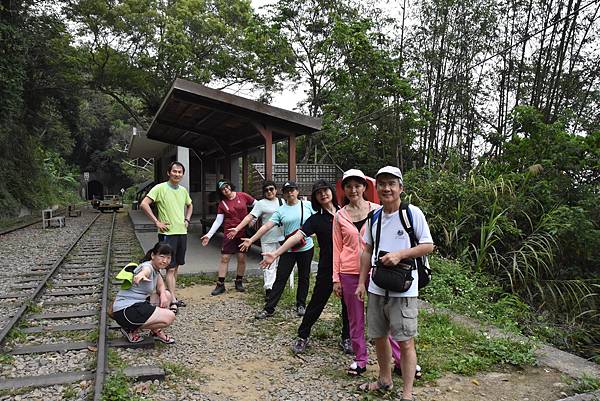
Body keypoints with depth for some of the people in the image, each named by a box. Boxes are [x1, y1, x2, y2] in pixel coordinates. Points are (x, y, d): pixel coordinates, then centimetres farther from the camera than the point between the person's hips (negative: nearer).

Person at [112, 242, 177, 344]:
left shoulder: (156, 269, 10)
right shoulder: (148, 266, -19)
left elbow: (160, 285, 16)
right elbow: (145, 270, -44)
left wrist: (163, 294, -8)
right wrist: (142, 275, -69)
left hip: (137, 304, 10)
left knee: (167, 295, 12)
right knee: (170, 317, -16)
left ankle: (156, 330, 16)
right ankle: (132, 330, -3)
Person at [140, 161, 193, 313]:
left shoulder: (183, 190, 10)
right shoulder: (160, 188, -9)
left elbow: (190, 205, 28)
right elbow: (144, 204, -16)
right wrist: (157, 222, -16)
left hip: (182, 232, 7)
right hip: (167, 233, -7)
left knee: (176, 266, 13)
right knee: (170, 268, -6)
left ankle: (171, 296, 24)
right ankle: (173, 300, -4)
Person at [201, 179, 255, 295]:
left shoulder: (243, 196, -2)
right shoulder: (222, 204, 2)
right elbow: (218, 221, 0)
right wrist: (209, 235, -7)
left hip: (243, 233, 0)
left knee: (241, 258, 4)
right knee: (224, 258, -1)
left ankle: (239, 282, 21)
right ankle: (220, 285, 7)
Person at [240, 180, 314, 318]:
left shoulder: (307, 205, 0)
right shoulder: (281, 211, 0)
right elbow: (267, 226, -5)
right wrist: (251, 240, -11)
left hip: (306, 248, 0)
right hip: (288, 249, 0)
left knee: (304, 277, 12)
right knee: (280, 278, 0)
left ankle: (301, 305, 28)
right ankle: (269, 308, 5)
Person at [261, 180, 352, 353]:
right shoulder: (316, 219, -4)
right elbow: (297, 236, -14)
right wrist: (276, 253, -22)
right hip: (327, 268, -2)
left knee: (349, 304, 11)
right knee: (316, 303, 6)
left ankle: (346, 338, 30)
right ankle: (302, 336, 23)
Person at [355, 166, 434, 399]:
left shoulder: (412, 213, -9)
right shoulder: (374, 217, 7)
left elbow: (428, 246, -7)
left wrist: (400, 254, -19)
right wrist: (362, 282, 11)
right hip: (377, 288, 6)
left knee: (405, 342, -1)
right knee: (378, 337, 16)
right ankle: (384, 380, 37)